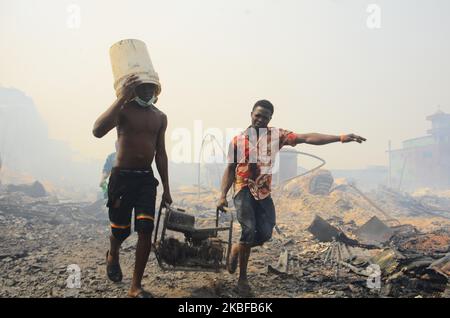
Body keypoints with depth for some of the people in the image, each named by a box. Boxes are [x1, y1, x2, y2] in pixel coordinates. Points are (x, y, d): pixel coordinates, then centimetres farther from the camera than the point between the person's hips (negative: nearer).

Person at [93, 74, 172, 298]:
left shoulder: (160, 117, 9)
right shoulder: (123, 109, -7)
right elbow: (98, 131, -27)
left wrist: (166, 189, 13)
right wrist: (122, 98, -29)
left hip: (146, 179, 4)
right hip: (122, 177, -3)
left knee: (146, 231, -6)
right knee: (121, 230, 7)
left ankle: (135, 287, 7)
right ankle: (112, 255, 44)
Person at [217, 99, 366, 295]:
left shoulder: (277, 135, 0)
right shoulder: (238, 140, 0)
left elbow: (307, 138, -11)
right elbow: (230, 169, 5)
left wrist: (340, 138, -22)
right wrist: (222, 196, -4)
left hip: (264, 192, 3)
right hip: (244, 190, -3)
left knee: (265, 234, -5)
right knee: (249, 230, -18)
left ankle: (238, 249, 27)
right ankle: (243, 279, -3)